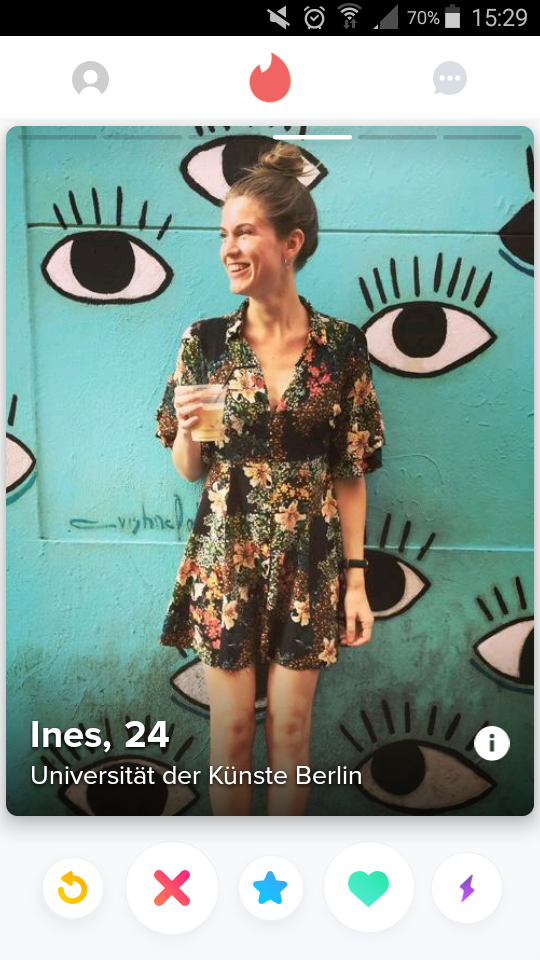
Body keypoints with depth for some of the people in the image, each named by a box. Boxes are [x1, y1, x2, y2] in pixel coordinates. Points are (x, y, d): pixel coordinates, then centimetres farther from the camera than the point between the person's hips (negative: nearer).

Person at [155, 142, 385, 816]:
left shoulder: (342, 345, -5)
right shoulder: (204, 340, -4)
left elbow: (351, 474, -1)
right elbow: (187, 469, 3)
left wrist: (356, 578, -1)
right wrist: (187, 427, -18)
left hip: (309, 562, 0)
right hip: (224, 558, 1)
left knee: (291, 732, 14)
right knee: (230, 734, 13)